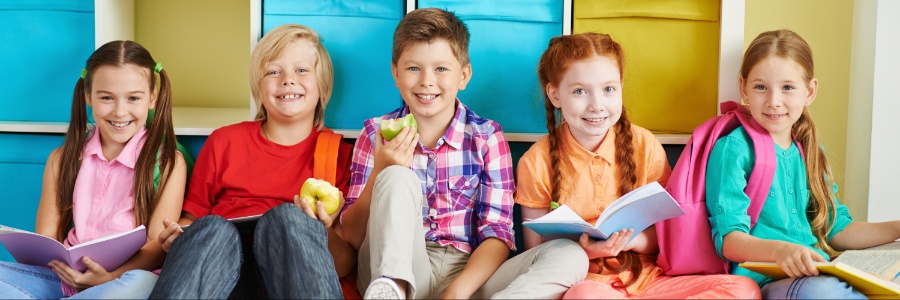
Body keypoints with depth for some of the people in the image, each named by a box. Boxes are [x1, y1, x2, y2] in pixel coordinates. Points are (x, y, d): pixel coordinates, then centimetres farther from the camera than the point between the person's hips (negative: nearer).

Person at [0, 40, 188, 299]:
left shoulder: (167, 162, 3)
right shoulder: (63, 159, 13)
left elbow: (158, 244, -3)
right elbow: (46, 237, 8)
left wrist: (111, 276, -22)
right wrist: (57, 260, -16)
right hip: (63, 276, 3)